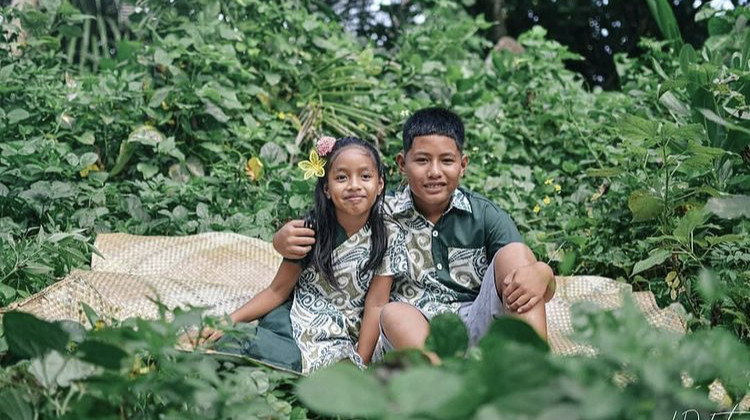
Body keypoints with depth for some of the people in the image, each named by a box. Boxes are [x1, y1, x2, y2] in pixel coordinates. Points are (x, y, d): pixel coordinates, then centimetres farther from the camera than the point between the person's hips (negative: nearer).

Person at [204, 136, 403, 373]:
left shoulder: (384, 240, -3)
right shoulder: (310, 230, -1)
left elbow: (375, 306, -4)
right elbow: (278, 291, 1)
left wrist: (359, 363, -11)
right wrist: (230, 320, -11)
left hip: (337, 343, 0)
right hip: (291, 325, 1)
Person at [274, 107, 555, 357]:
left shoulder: (485, 217, 6)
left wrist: (541, 275, -27)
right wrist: (284, 240, -14)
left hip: (476, 330, 1)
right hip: (411, 337, -1)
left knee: (513, 253, -18)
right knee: (393, 314, -33)